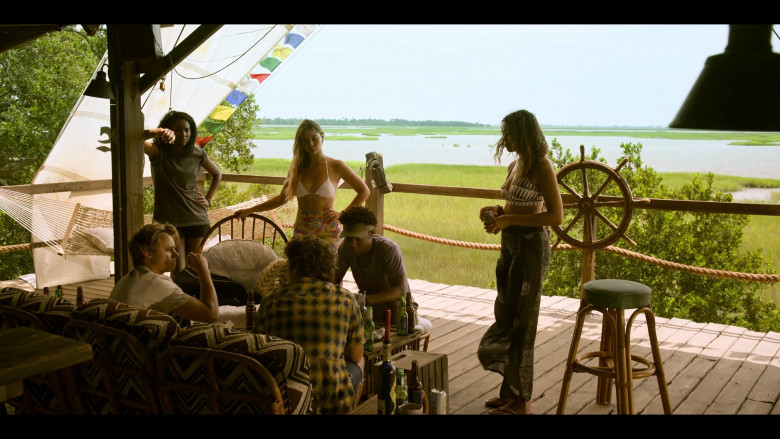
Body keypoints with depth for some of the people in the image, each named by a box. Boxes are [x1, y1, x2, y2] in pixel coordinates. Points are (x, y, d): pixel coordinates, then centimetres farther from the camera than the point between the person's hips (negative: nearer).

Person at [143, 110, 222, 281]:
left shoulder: (198, 154, 2)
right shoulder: (158, 152, -8)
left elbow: (217, 174, 21)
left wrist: (208, 199, 10)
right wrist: (156, 132, -49)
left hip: (196, 219, 3)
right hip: (168, 220, -3)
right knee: (178, 271, -4)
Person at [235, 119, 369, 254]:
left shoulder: (335, 166, 0)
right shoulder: (297, 167, 9)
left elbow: (364, 191, 5)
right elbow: (283, 197, 17)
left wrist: (342, 214, -2)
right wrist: (250, 210, 15)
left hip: (328, 231, -2)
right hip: (301, 229, 3)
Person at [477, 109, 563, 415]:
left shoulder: (542, 167, -13)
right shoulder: (515, 165, 11)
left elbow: (556, 216, -19)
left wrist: (508, 220, -21)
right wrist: (497, 211, 2)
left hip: (531, 247, -9)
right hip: (510, 246, 9)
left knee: (521, 322, -2)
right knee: (505, 317, 13)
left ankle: (521, 401, 11)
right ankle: (510, 391, 26)